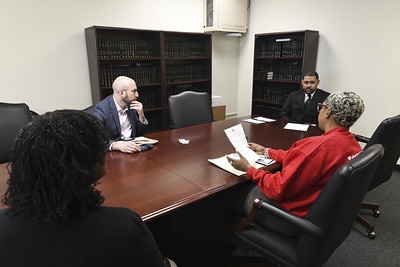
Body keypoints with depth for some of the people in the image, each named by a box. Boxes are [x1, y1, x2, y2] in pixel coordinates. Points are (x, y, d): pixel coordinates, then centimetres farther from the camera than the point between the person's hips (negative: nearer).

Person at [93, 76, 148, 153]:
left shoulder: (131, 104, 6)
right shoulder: (101, 109, -13)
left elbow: (140, 133, 12)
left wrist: (141, 114, -4)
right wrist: (117, 145, -37)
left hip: (132, 148, 5)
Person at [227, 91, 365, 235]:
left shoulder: (318, 146, -33)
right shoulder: (354, 144, -3)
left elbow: (279, 189, -27)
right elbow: (301, 158, 8)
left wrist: (249, 169, -13)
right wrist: (267, 151, 14)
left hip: (299, 217, -8)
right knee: (253, 187, 22)